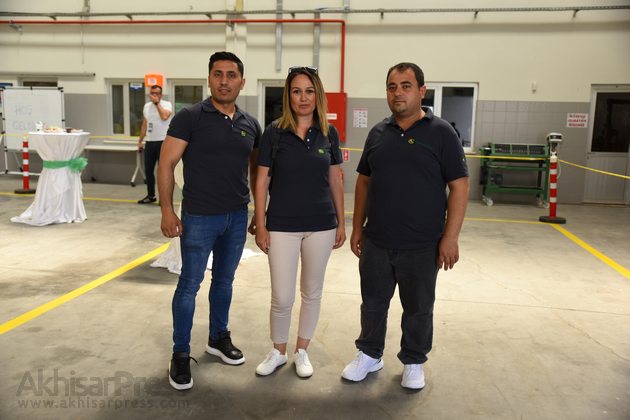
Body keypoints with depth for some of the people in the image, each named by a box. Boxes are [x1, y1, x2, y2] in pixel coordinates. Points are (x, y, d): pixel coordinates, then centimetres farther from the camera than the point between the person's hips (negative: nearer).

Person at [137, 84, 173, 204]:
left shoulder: (167, 104, -6)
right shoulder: (146, 106, 13)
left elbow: (164, 116, -28)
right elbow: (144, 125, 20)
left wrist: (157, 103, -18)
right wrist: (140, 141, 19)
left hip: (163, 142, -6)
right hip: (149, 142, 6)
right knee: (148, 170, 10)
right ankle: (150, 195, 21)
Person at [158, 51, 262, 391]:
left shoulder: (250, 125, 5)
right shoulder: (189, 117, -8)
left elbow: (255, 169, 14)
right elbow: (166, 164, -9)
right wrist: (167, 210, -14)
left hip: (237, 218, 4)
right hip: (199, 218, -4)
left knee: (224, 280, 17)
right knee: (189, 284, 4)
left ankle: (218, 338, 36)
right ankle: (180, 354, 19)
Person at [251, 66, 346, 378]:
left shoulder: (329, 133, 2)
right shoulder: (274, 132, -5)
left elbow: (335, 180, 7)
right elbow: (262, 181, -2)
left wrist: (341, 222, 7)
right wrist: (260, 225, -5)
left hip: (321, 225, 2)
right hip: (282, 226, -2)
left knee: (312, 293, 13)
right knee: (282, 298, 2)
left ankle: (301, 351, 32)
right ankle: (278, 351, 28)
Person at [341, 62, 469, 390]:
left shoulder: (441, 133, -6)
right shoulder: (378, 133, 6)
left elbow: (459, 186, -8)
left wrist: (450, 237, -14)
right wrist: (357, 227, 9)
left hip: (422, 245, -3)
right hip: (375, 242, 4)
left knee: (418, 308, 12)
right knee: (373, 302, 15)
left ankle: (413, 362, 33)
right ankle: (369, 354, 35)